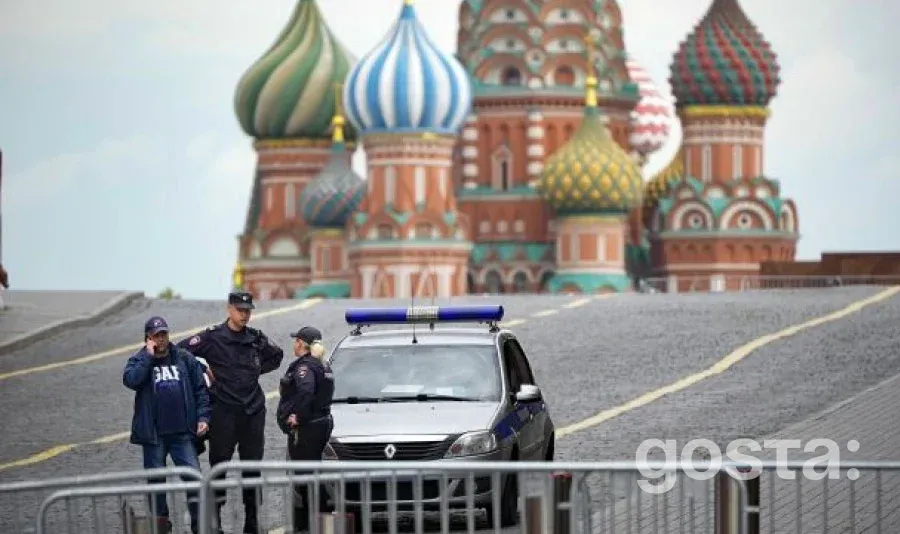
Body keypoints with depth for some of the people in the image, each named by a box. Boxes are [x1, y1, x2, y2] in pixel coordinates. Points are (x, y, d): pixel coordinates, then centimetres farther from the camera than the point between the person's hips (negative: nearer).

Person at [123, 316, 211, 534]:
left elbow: (200, 389, 8)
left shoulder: (185, 358, 6)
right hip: (153, 433, -1)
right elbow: (130, 380, -20)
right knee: (156, 479, 6)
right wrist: (149, 356, -14)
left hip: (182, 432, 1)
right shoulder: (139, 361, 2)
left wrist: (202, 417, -2)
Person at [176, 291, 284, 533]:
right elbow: (180, 351, -8)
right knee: (219, 464, -4)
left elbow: (277, 355, 27)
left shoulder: (255, 338, 10)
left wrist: (257, 370, 13)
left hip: (253, 411, 4)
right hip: (224, 411, -4)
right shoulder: (213, 337, -4)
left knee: (253, 466, 6)